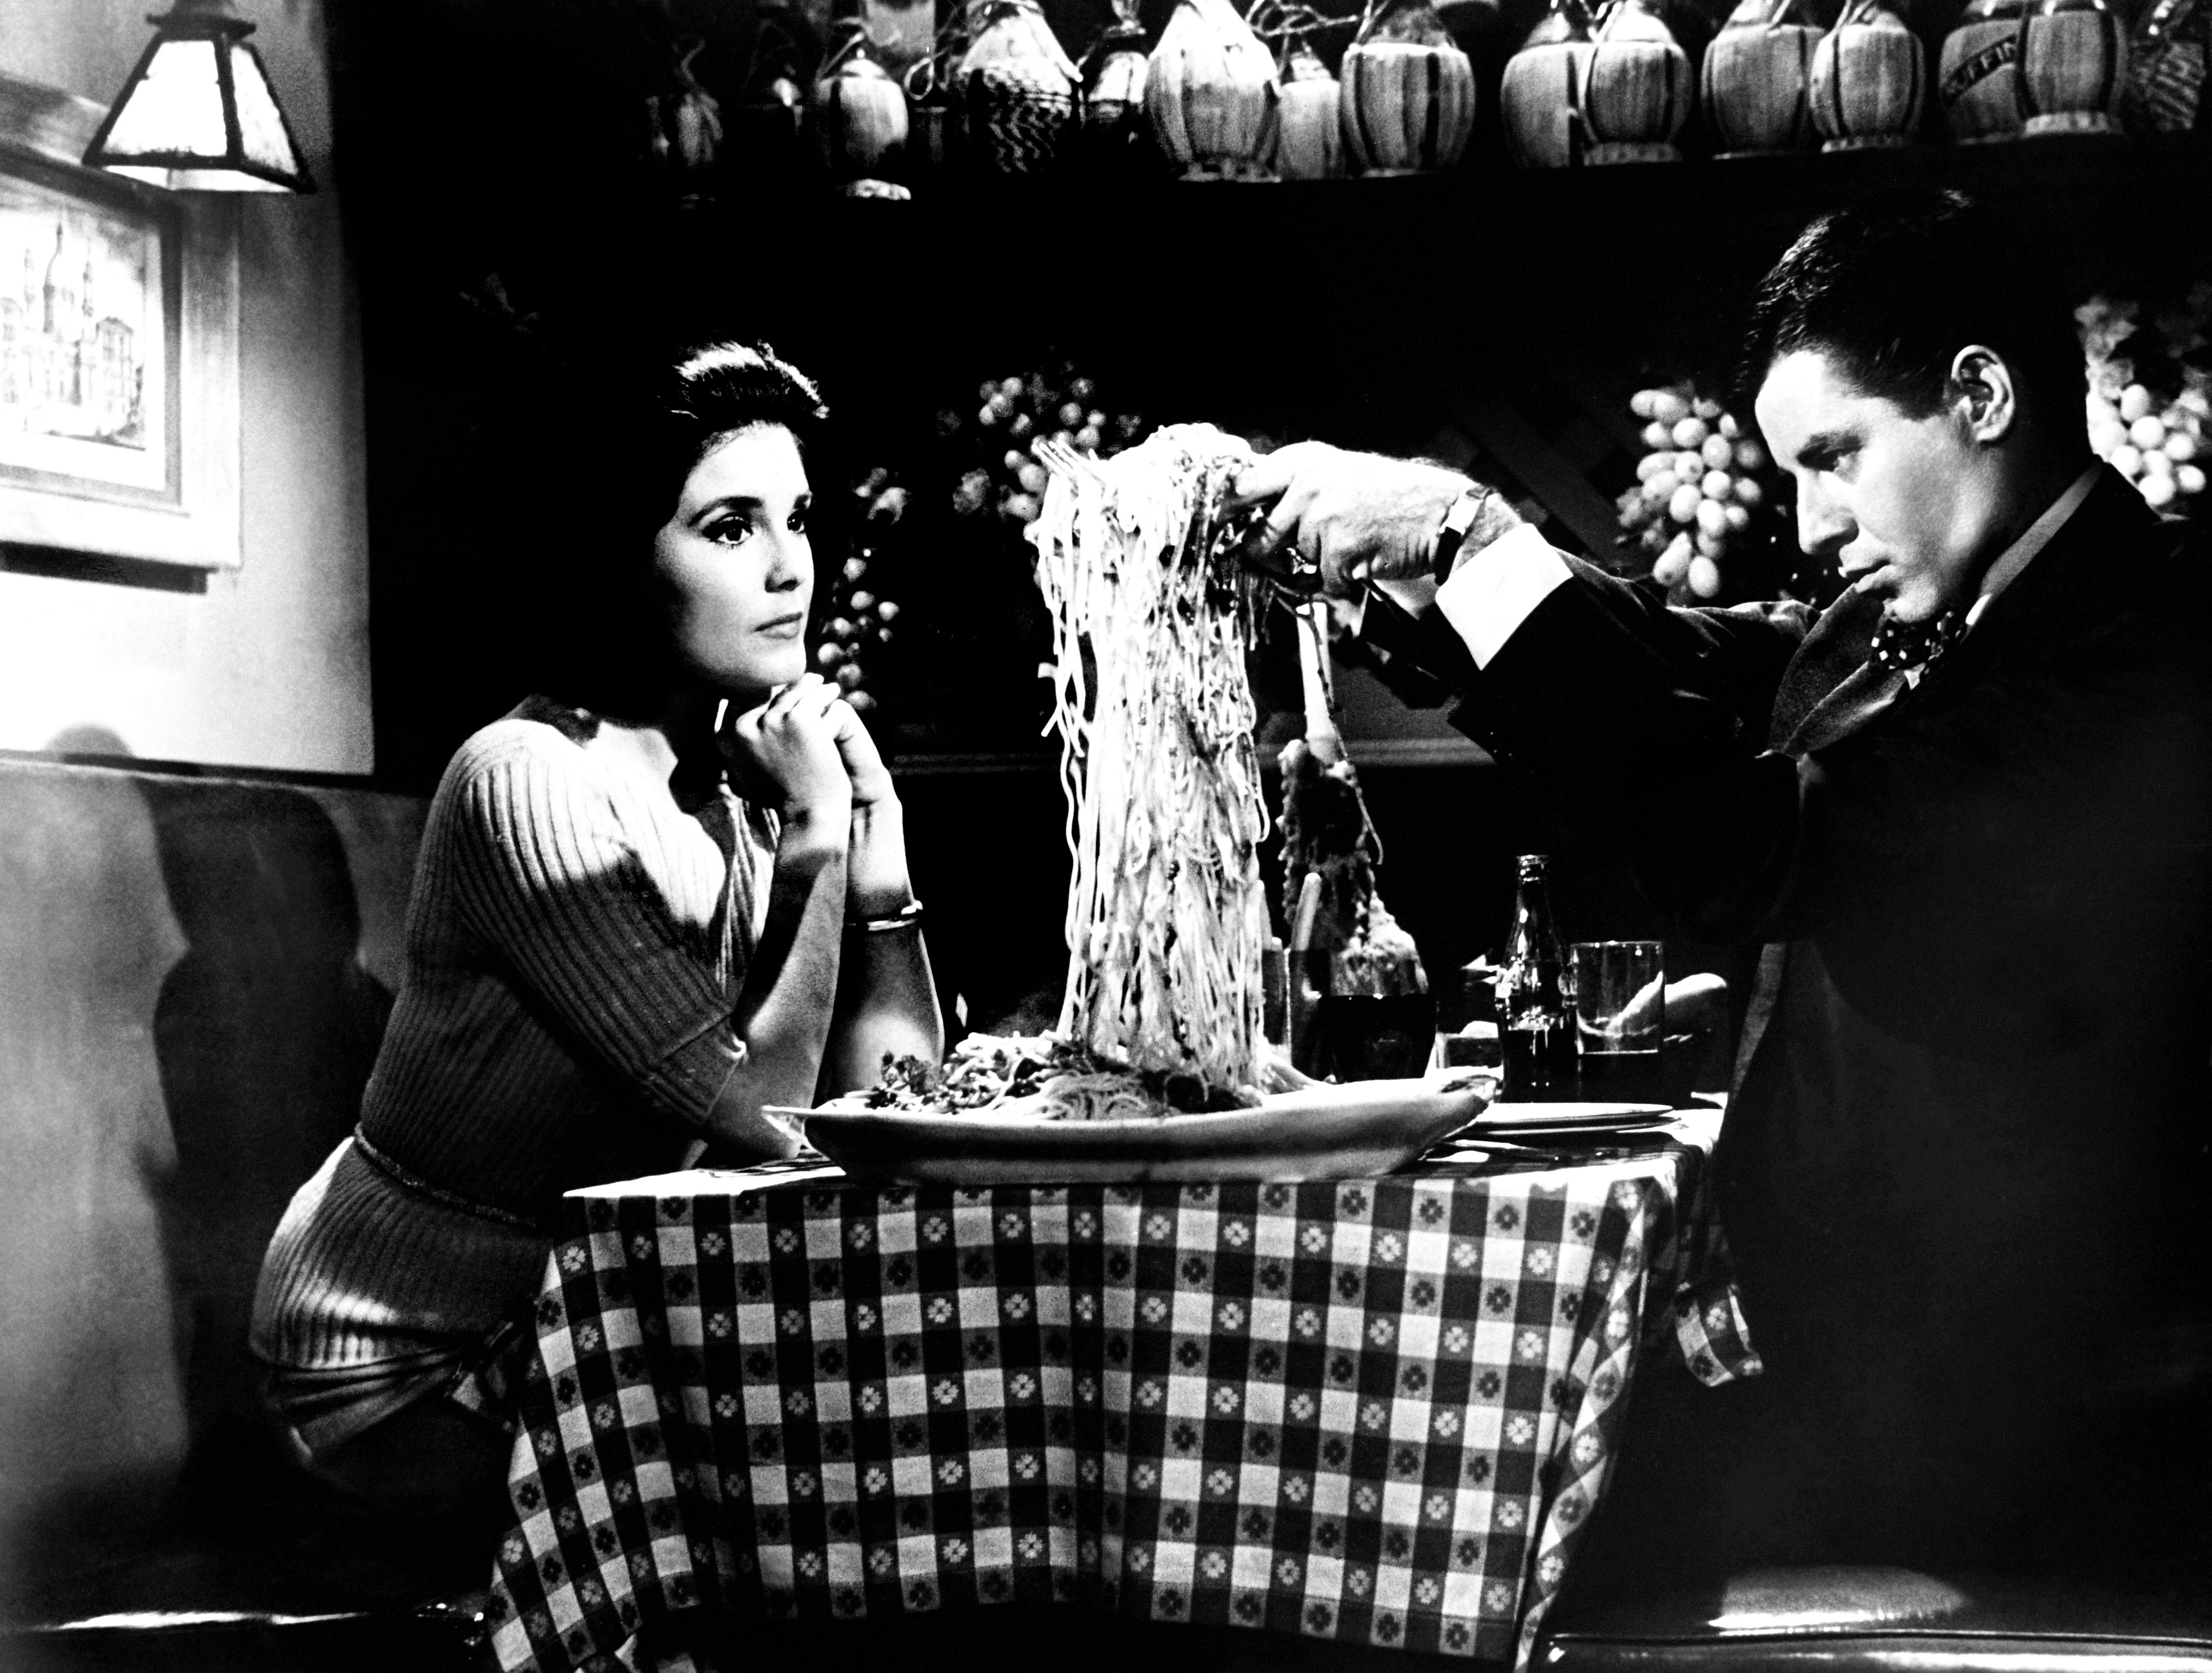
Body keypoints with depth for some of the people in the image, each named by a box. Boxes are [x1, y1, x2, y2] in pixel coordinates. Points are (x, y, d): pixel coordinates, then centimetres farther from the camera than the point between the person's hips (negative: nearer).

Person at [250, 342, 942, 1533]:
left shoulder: (746, 786, 0)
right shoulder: (533, 785, -24)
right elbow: (761, 1117, -26)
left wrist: (870, 826, -12)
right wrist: (820, 832, -19)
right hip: (401, 1373, -7)